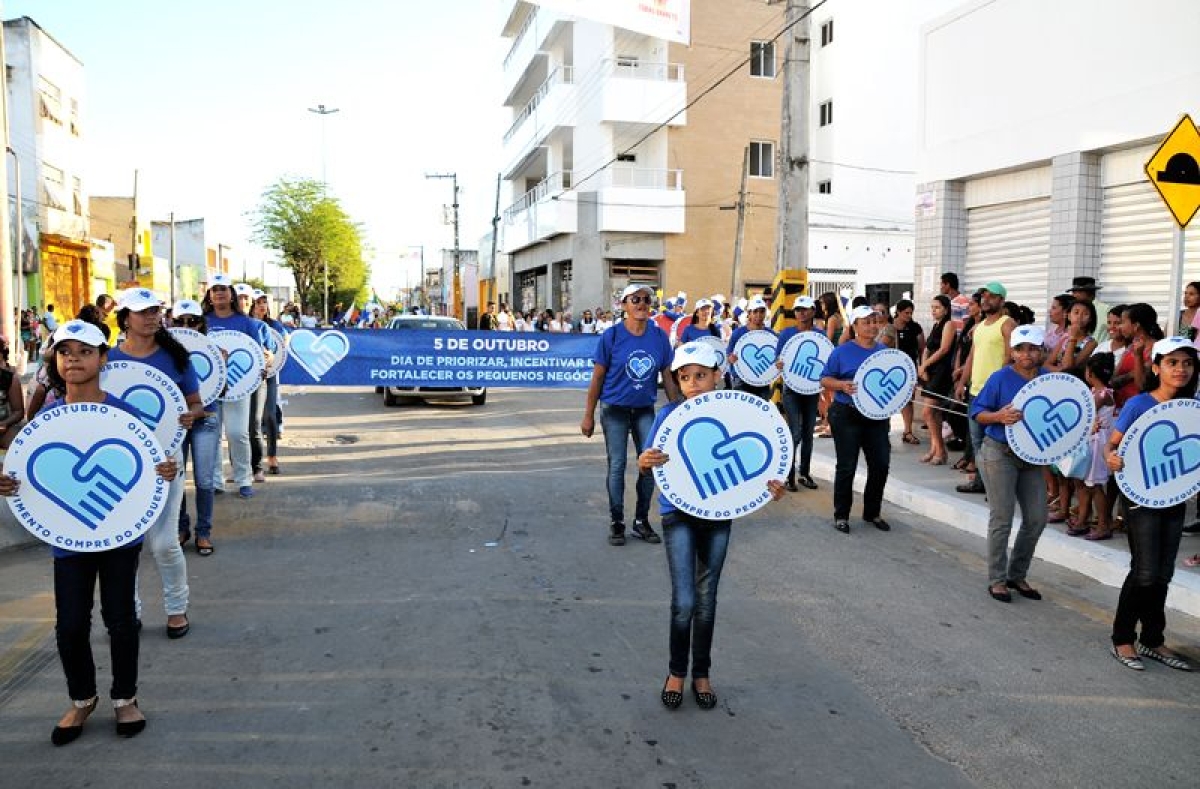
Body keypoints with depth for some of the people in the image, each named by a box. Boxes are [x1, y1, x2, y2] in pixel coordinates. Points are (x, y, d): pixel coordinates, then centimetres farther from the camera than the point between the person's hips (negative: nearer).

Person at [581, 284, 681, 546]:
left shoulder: (660, 337, -2)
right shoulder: (612, 336, -9)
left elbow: (667, 377, 5)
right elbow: (597, 377, -6)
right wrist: (588, 415, -5)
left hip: (645, 410, 3)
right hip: (615, 410, -3)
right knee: (617, 465, 4)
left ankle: (642, 521, 21)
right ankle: (616, 522, 18)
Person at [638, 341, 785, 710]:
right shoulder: (669, 415, -9)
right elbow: (648, 468, -6)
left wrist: (771, 488, -18)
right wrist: (644, 463, -30)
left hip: (718, 516, 2)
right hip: (679, 516, -2)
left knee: (706, 600, 13)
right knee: (684, 600, -7)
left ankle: (701, 673, 31)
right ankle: (676, 672, 17)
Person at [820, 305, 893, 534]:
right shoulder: (842, 351, -5)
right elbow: (825, 380, -4)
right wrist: (842, 385, -22)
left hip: (877, 416, 5)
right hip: (847, 415, -5)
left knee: (880, 464, 7)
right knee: (847, 467, 2)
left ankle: (872, 512, 24)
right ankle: (841, 515, 15)